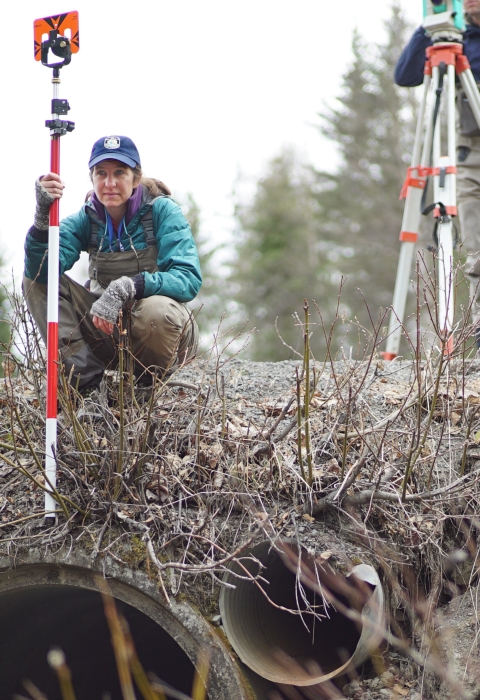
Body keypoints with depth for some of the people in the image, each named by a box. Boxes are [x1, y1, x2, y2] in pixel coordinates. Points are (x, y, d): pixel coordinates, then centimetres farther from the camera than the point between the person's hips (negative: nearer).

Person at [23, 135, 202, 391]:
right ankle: (83, 373, -21)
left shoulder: (162, 211, -11)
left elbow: (189, 279, -24)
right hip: (107, 328, 4)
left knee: (157, 310, -39)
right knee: (36, 279, -11)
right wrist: (43, 214, -32)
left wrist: (128, 287, -38)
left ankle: (144, 385, -9)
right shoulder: (87, 218, -1)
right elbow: (40, 270, -16)